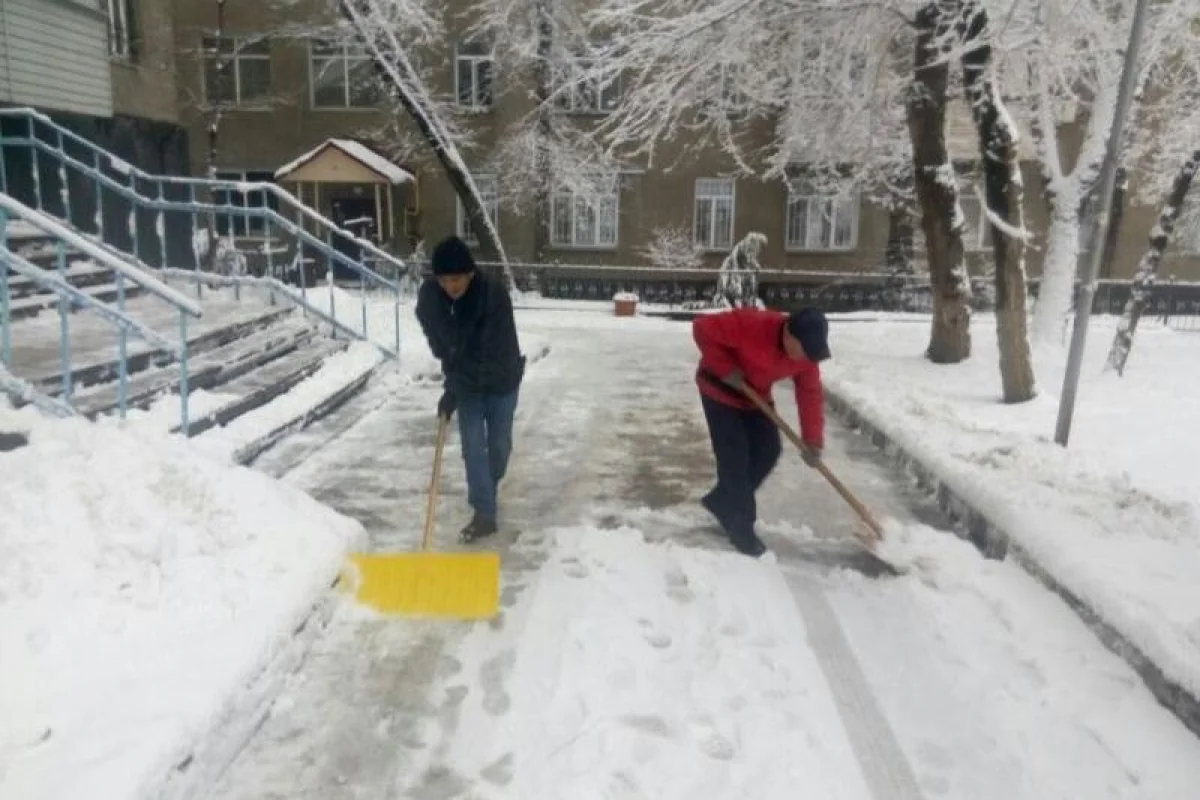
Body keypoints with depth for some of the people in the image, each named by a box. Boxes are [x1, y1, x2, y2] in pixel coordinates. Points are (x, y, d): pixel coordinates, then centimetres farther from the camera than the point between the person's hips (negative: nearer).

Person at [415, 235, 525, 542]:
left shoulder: (495, 295, -30)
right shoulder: (428, 295, -16)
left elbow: (490, 355, -30)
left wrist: (452, 393, -29)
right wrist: (453, 375, 2)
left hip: (501, 380, -3)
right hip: (465, 382, 3)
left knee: (499, 443, 9)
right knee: (473, 447, -2)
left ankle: (489, 489, 38)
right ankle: (485, 514, 3)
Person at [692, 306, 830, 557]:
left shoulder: (806, 354, -18)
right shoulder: (749, 324, -37)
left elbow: (811, 394, -14)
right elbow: (703, 328, -31)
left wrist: (812, 441, -21)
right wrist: (725, 368, -31)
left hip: (755, 395, 7)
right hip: (720, 390, -6)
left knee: (768, 452, 4)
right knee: (734, 456, -10)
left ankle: (721, 501, 21)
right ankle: (740, 526, 4)